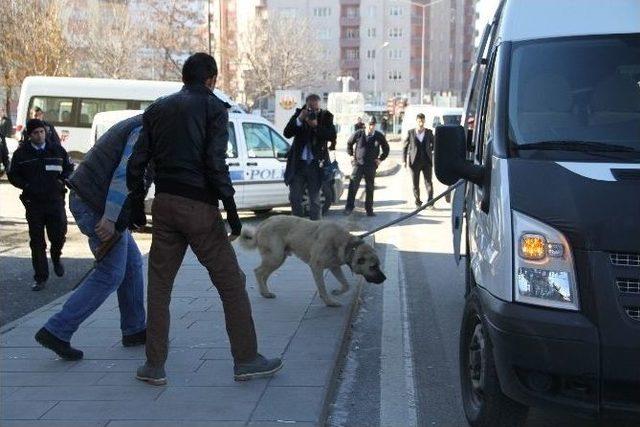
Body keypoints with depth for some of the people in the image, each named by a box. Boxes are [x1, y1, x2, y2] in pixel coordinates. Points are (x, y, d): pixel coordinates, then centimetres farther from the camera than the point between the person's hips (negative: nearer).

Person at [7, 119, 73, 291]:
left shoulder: (57, 150, 5)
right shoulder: (21, 153, 2)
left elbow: (69, 167, 15)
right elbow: (13, 175, 6)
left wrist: (62, 180, -3)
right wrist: (26, 186, -10)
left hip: (55, 200, 0)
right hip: (33, 203, 0)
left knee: (58, 235, -3)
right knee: (37, 241, 2)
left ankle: (56, 258, 33)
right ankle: (41, 278, 10)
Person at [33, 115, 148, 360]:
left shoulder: (135, 126, 19)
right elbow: (124, 174, -24)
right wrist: (110, 218, -28)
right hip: (98, 207, -10)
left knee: (132, 263, 16)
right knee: (110, 275, -3)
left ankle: (135, 330, 23)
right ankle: (57, 332, -1)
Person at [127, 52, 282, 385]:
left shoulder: (157, 109, 13)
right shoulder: (213, 107, -2)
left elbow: (138, 161, 9)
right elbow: (215, 161, -13)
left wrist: (136, 201, 18)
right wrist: (230, 208, -10)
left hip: (164, 204, 5)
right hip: (199, 206, -5)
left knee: (159, 285, 12)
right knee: (231, 283, 5)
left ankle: (155, 366, 15)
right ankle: (246, 360, 9)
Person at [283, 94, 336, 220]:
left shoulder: (326, 116, -1)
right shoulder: (299, 114, 3)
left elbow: (332, 136, -11)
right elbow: (287, 133, -4)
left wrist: (316, 126, -21)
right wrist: (299, 120, -17)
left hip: (315, 165, -2)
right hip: (298, 163, 2)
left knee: (315, 200, 4)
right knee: (295, 198, 7)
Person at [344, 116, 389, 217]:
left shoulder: (379, 136, -1)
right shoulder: (358, 134, -4)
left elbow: (386, 148, 15)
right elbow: (349, 143, 14)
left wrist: (380, 159, 7)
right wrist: (351, 155, 8)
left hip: (371, 166, 1)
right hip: (358, 163, -1)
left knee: (370, 188, 6)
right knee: (353, 185, -10)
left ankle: (369, 210, 13)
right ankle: (349, 207, -4)